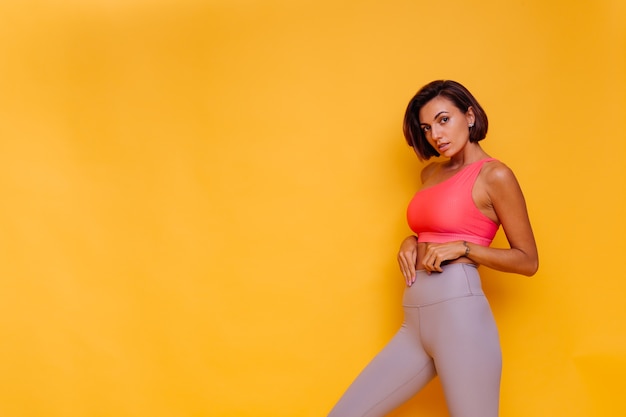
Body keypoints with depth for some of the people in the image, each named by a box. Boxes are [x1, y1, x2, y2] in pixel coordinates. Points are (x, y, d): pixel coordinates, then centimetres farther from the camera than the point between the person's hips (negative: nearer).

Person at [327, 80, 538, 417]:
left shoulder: (494, 176, -2)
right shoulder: (430, 173, 17)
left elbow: (528, 261, -1)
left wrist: (462, 248, -12)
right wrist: (410, 243, 10)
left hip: (458, 312, -7)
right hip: (415, 321, 7)